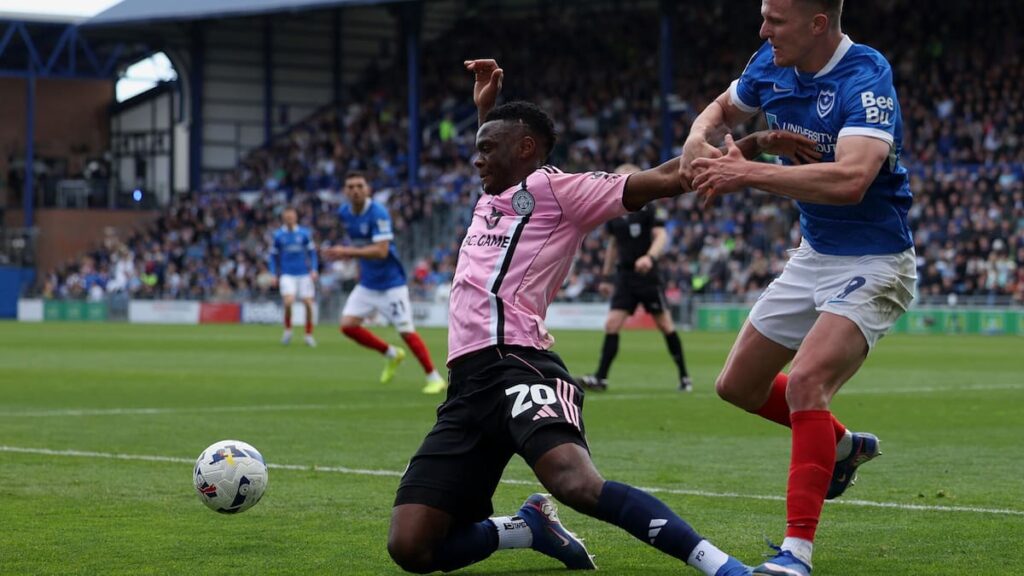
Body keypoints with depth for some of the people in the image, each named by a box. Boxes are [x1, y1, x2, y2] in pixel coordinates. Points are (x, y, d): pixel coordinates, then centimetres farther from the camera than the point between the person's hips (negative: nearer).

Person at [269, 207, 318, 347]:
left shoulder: (304, 233, 3)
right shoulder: (278, 235, 2)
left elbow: (312, 252, 11)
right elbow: (273, 256, 10)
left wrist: (313, 270, 2)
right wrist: (274, 275, 4)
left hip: (304, 274, 1)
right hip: (287, 275, -1)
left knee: (308, 303, -4)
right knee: (288, 301, -20)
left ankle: (309, 334, 12)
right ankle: (287, 329, 5)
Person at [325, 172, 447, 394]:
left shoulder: (378, 214, -22)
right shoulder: (344, 213, 1)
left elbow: (381, 251, -30)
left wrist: (347, 252, -32)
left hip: (391, 283, -7)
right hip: (367, 284, 7)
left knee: (406, 331, -9)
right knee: (347, 325, -3)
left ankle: (434, 378, 5)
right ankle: (392, 354, 17)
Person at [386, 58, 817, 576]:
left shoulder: (550, 187, 5)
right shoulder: (488, 201, 27)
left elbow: (666, 179, -1)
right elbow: (495, 166, 54)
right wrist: (485, 106, 45)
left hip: (518, 364, -8)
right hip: (468, 383, 8)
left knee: (575, 483, -37)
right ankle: (531, 528, 15)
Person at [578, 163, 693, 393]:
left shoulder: (648, 209, -8)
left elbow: (661, 237, -17)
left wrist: (650, 257, -36)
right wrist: (605, 276, 19)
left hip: (647, 276, -5)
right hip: (624, 276, 5)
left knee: (665, 324, 2)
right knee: (611, 324, -6)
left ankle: (684, 376, 14)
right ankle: (600, 378, -7)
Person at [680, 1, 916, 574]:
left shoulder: (865, 78, -26)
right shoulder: (772, 66, -3)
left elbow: (850, 180, -40)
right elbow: (724, 108, 18)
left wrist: (748, 173, -35)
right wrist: (698, 140, -6)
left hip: (873, 263, -9)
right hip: (813, 257, 9)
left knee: (806, 382, -28)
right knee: (738, 386, 14)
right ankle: (842, 444, 40)